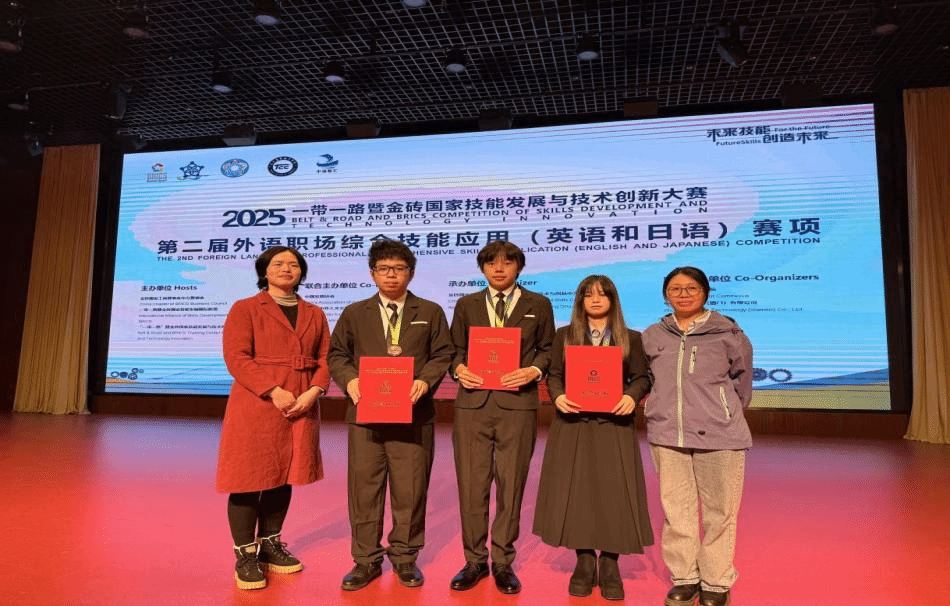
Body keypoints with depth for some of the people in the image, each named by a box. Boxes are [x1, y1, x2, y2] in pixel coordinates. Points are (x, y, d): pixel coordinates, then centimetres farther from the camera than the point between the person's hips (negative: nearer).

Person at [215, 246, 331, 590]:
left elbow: (325, 358, 8)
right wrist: (274, 392, -19)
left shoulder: (315, 314, 14)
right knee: (249, 476, 0)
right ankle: (245, 555, 13)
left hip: (301, 408, 4)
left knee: (284, 477, 11)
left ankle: (269, 545, 27)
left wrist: (314, 392, -10)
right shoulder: (245, 309, 1)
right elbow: (236, 357, -9)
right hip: (255, 405, -4)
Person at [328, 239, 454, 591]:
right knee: (364, 487, 6)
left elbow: (443, 355, 5)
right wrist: (349, 379, -9)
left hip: (414, 414, -1)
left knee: (410, 489, 6)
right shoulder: (354, 313, 12)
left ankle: (405, 557, 23)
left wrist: (425, 380, -12)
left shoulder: (430, 312, 9)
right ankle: (366, 559, 21)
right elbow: (337, 354, 11)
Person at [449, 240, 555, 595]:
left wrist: (533, 370, -9)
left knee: (511, 486, 6)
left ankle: (503, 563, 21)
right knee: (471, 485, 4)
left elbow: (547, 349, 9)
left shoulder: (538, 305, 8)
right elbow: (455, 349, 15)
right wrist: (459, 369, -5)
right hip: (473, 403, 2)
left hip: (518, 404, -1)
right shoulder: (466, 305, 13)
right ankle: (475, 561, 20)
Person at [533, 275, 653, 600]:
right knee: (577, 492, 2)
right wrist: (558, 396, -13)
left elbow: (642, 377, 4)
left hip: (614, 426, 0)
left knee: (613, 494, 0)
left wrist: (631, 397, -16)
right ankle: (584, 563, 17)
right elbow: (554, 375, 6)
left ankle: (609, 567, 14)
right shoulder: (564, 335, 9)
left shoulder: (631, 338, 8)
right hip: (573, 425, 1)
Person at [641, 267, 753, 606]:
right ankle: (684, 578, 22)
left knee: (719, 512, 6)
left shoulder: (727, 333, 1)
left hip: (719, 435, -2)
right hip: (667, 435, 2)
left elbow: (741, 381, 13)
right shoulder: (652, 336, 7)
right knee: (676, 510, 7)